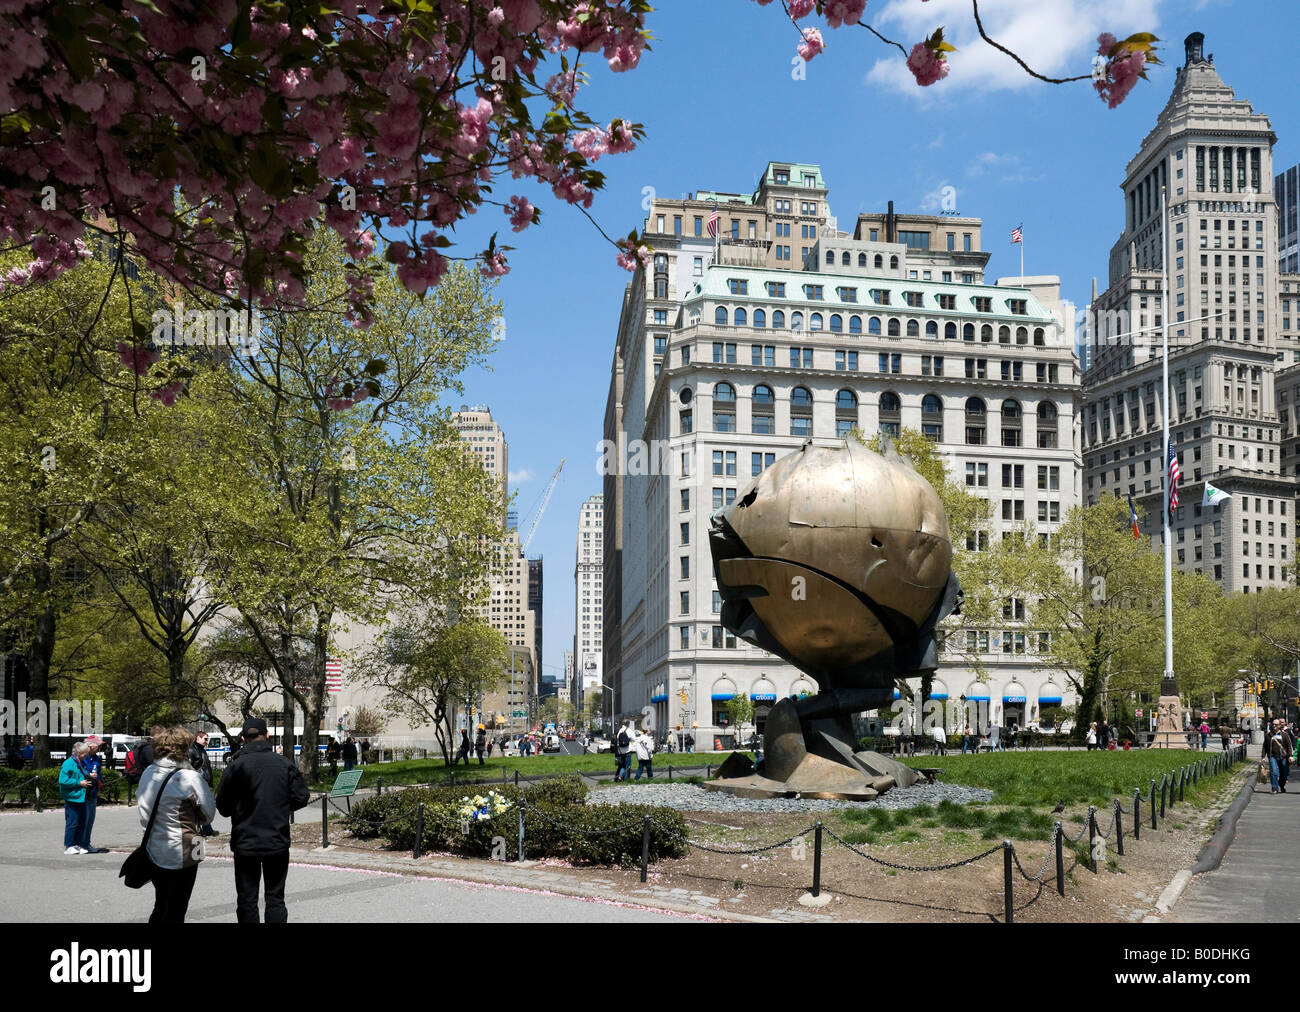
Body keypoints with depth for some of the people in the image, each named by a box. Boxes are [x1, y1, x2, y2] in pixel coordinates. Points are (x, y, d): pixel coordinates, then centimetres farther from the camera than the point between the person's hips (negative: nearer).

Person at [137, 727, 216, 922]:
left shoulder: (147, 773, 1)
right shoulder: (190, 778, -18)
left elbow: (142, 803, 12)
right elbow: (209, 813, -8)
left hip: (153, 851, 6)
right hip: (181, 854, -6)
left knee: (160, 907, 20)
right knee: (175, 912, 5)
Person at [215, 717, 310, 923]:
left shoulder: (236, 767, -10)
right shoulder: (285, 764, -4)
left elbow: (223, 807, -6)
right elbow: (301, 797, -1)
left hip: (245, 843, -1)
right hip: (278, 843, 2)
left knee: (247, 900, 8)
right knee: (275, 898, 10)